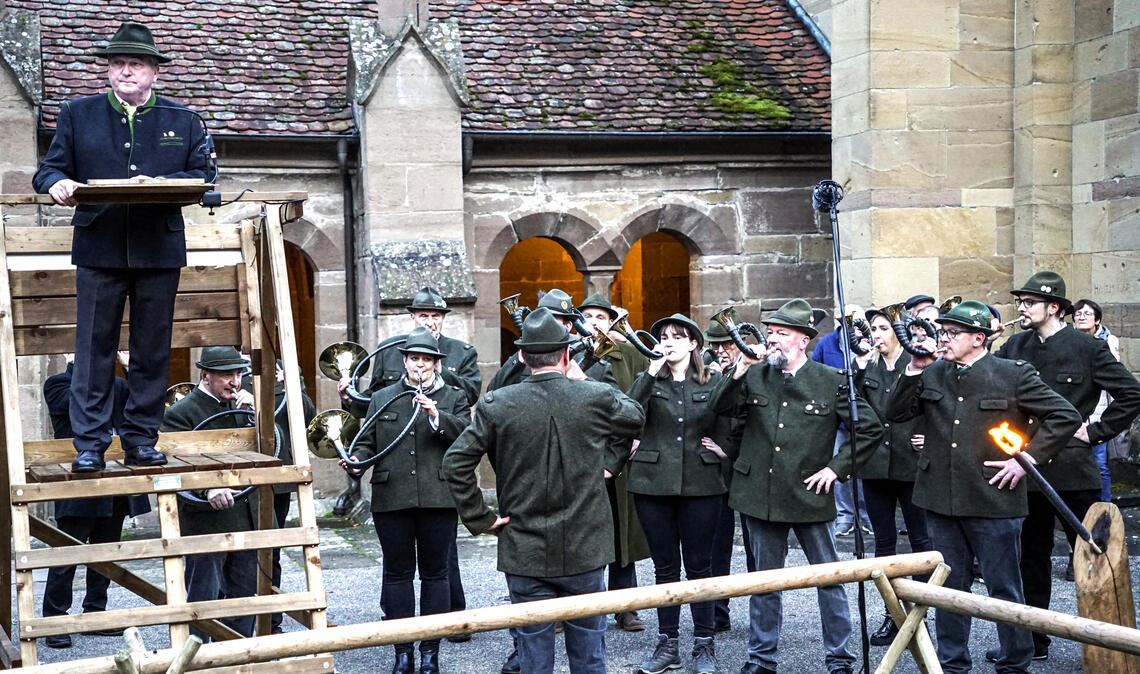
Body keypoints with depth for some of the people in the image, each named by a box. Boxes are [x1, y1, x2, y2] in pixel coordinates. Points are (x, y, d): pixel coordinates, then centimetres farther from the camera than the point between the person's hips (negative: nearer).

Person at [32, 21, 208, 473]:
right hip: (98, 248, -1)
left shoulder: (182, 121, 12)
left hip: (160, 251, 1)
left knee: (152, 352, 5)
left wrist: (161, 183, -15)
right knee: (94, 350, -2)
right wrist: (58, 184, -15)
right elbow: (49, 169, 9)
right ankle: (89, 445, 3)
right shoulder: (77, 114, 12)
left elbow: (200, 176, 4)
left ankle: (141, 441, 13)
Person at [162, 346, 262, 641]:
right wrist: (208, 489, -40)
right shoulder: (180, 413, -11)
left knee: (244, 595, 16)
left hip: (246, 517, 7)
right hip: (207, 521, -7)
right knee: (202, 598, 2)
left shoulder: (240, 405, 11)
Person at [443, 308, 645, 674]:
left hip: (525, 553, 0)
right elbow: (636, 416, 12)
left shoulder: (497, 405, -9)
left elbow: (455, 462, -10)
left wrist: (480, 518, -1)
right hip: (585, 551, 0)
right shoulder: (596, 397, -8)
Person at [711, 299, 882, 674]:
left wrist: (836, 467, -7)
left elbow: (871, 429, -3)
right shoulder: (756, 374, 3)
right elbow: (719, 408, -5)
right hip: (760, 493, 3)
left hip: (809, 496, -3)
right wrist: (739, 373, -17)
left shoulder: (830, 381, -5)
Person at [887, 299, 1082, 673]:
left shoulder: (1013, 374, -6)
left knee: (1004, 588, 7)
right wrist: (915, 370, -8)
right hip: (942, 500, 4)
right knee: (950, 587, 14)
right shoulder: (933, 374, 6)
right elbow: (895, 414, 4)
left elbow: (1066, 417, -6)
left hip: (994, 502, -4)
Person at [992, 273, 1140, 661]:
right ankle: (1032, 641, 25)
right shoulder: (1014, 348, 4)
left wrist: (1096, 431, -8)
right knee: (1031, 557, 14)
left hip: (1072, 470, -4)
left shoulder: (1086, 347, -6)